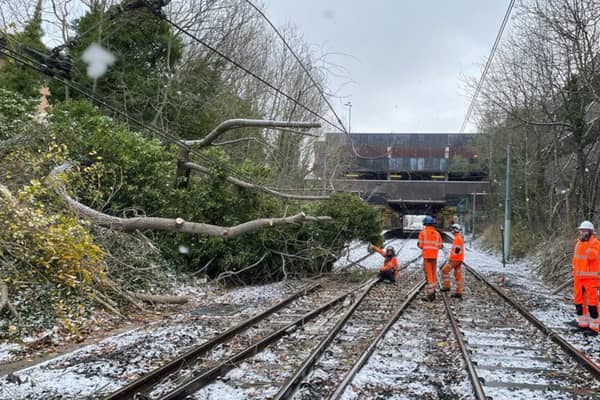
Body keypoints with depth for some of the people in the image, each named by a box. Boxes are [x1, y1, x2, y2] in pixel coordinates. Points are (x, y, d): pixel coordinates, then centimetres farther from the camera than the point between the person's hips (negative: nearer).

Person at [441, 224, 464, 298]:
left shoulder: (457, 238, -16)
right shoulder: (460, 238, 17)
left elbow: (457, 250, -22)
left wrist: (450, 258, -17)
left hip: (455, 259, -10)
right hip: (459, 259, 10)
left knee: (445, 270, 0)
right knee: (458, 276, 7)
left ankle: (446, 286, 3)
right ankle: (458, 292, 7)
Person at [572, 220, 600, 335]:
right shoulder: (578, 243, 12)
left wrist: (587, 242, -23)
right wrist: (575, 275, 17)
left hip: (591, 277, -7)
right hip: (579, 277, 7)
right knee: (578, 301, 9)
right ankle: (583, 324, 21)